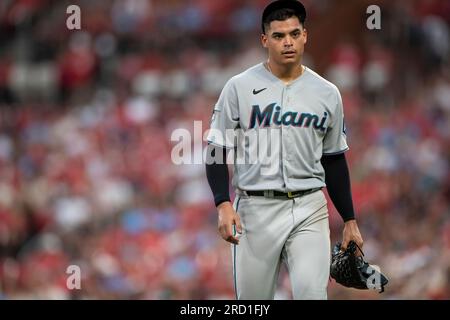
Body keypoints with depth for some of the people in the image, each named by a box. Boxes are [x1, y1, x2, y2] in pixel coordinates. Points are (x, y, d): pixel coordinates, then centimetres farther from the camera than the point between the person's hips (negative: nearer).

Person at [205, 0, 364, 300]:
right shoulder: (240, 87, -1)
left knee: (312, 293, -15)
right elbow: (218, 151, 0)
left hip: (309, 209, 1)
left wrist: (350, 220, 12)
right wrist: (224, 205, -14)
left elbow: (334, 161, 15)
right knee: (253, 298, 3)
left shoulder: (327, 93, 7)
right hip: (255, 208, -1)